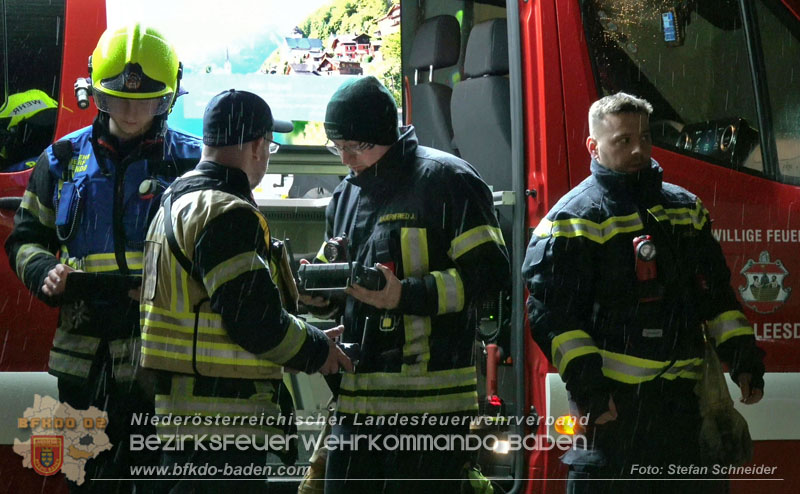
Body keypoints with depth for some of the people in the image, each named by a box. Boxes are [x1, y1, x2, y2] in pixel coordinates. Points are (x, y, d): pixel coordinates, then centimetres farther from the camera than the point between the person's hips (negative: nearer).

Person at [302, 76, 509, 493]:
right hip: (356, 399, 7)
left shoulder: (446, 179, -6)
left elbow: (488, 269, -12)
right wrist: (317, 293, 3)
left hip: (429, 401, -7)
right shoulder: (345, 195, 18)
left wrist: (406, 294, -22)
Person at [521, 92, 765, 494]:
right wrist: (586, 386, -18)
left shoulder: (685, 207, 16)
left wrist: (744, 359, 9)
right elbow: (552, 310, -11)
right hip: (616, 403, -7)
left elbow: (717, 291, 20)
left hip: (683, 398, 7)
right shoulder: (575, 217, -5)